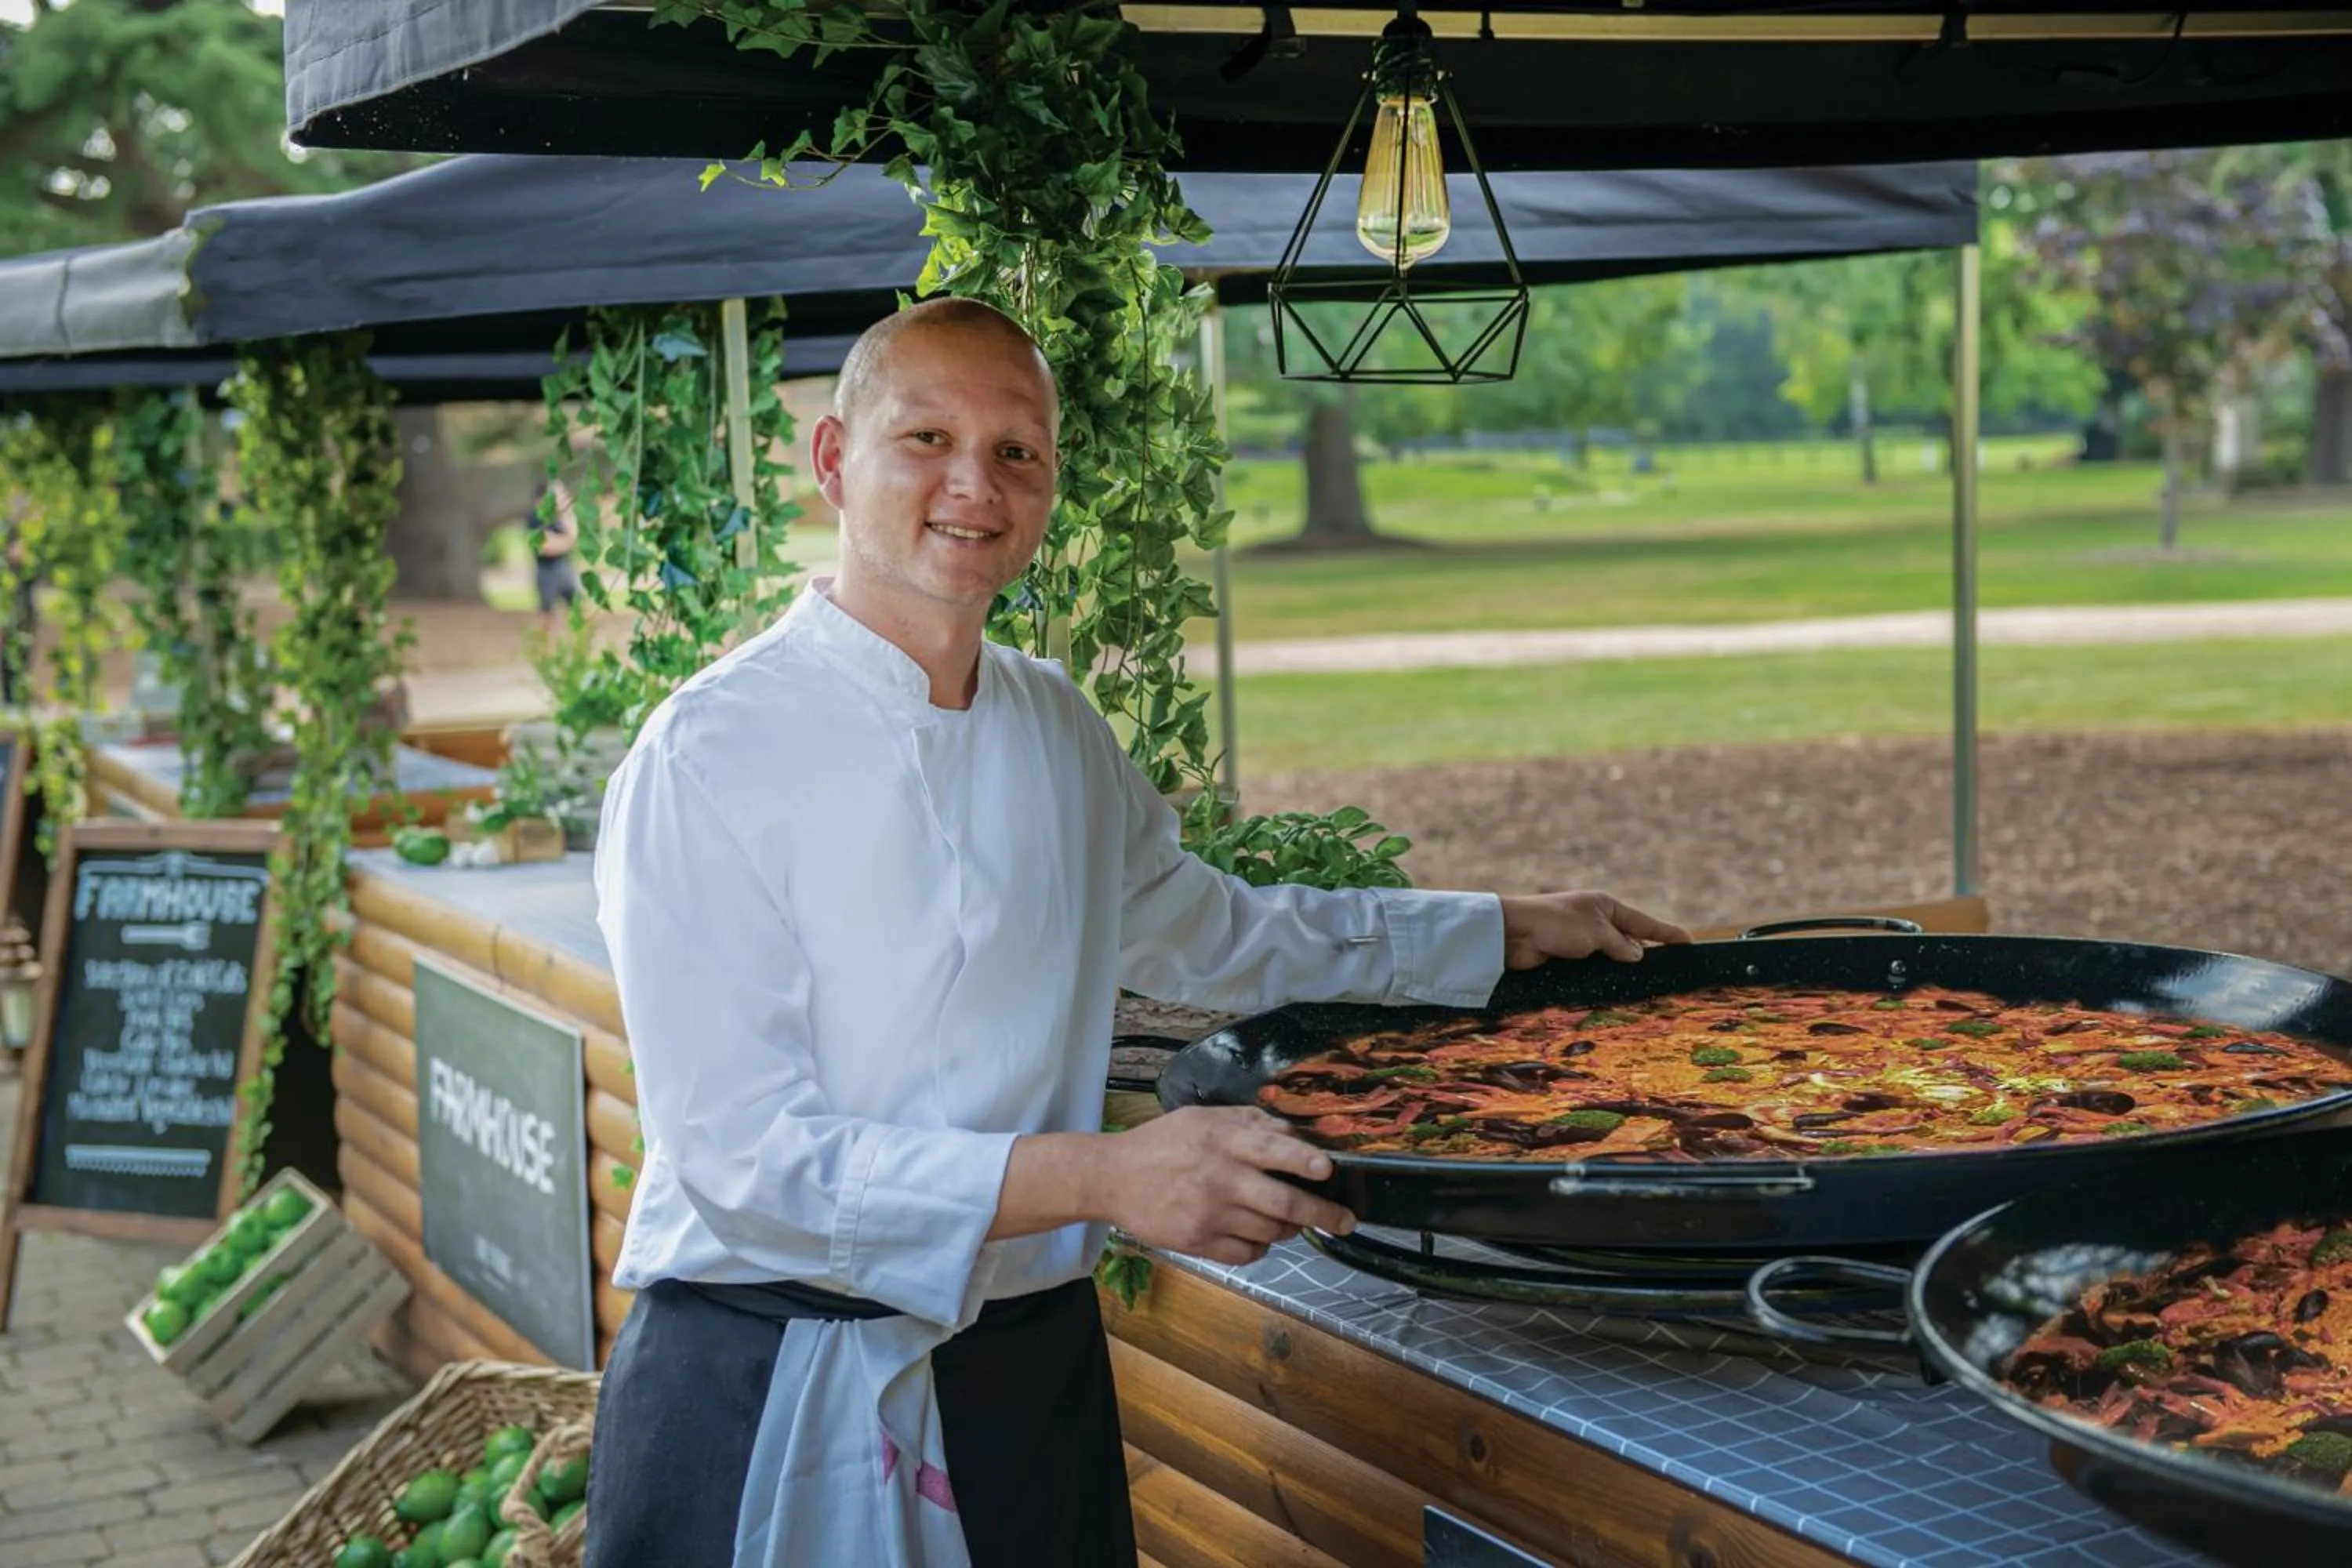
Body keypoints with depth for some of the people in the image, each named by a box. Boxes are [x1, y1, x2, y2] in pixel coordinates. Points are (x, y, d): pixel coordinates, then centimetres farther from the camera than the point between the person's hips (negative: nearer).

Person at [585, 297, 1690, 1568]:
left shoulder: (1061, 736, 5)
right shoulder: (707, 756, -15)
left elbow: (1208, 934, 24)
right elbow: (741, 1156, -21)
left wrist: (1509, 930, 22)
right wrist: (1101, 1177, -30)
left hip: (1030, 1362, 5)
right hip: (765, 1399, -5)